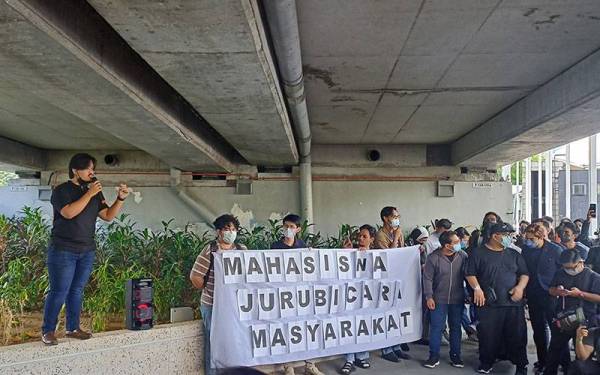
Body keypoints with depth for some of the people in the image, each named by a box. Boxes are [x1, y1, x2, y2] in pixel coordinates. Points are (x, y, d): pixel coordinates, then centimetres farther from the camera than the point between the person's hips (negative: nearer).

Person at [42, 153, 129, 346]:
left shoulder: (95, 192, 12)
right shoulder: (62, 190, -5)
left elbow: (108, 215, 8)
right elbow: (69, 212, -21)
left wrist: (120, 199, -6)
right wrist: (89, 194, -21)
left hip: (87, 251, 5)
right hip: (63, 250, -5)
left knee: (77, 290, 11)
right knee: (59, 292, -3)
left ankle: (73, 328, 19)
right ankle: (48, 331, 8)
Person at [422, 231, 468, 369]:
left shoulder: (463, 256, -5)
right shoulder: (433, 257, -13)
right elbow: (427, 278, -8)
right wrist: (429, 297, -10)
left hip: (457, 299, 3)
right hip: (439, 299, -2)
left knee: (456, 327, 12)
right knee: (436, 327, 3)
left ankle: (455, 356, 25)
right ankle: (434, 356, 14)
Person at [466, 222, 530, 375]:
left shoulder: (514, 254, 14)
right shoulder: (479, 253, 2)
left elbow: (524, 273, 14)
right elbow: (470, 274, 0)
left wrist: (520, 286, -4)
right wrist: (477, 288, -14)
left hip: (513, 302, 3)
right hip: (488, 303, -3)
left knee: (517, 334, 4)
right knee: (488, 334, 2)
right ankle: (486, 363, 20)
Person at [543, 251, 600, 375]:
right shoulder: (560, 274, 4)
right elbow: (551, 290, 13)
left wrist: (580, 294, -23)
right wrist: (557, 291, -9)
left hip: (584, 322, -4)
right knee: (554, 349, 12)